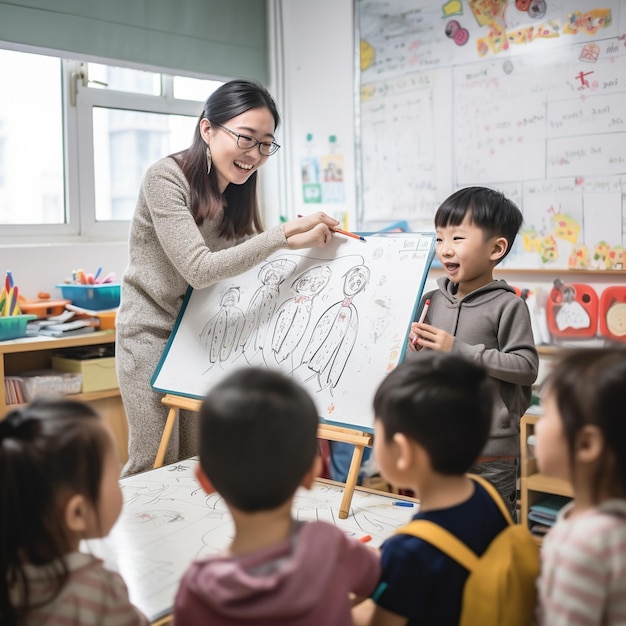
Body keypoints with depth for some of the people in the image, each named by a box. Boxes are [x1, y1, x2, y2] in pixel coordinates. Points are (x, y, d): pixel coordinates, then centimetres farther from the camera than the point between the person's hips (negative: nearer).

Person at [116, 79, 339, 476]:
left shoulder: (238, 191, 2)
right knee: (155, 463, -3)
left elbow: (246, 257, 2)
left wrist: (304, 240, -13)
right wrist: (285, 234, -31)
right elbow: (199, 269, -27)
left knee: (197, 458, 8)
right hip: (153, 328, -6)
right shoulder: (166, 178, -20)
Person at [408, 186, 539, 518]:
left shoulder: (507, 305, -10)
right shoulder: (432, 301, 5)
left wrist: (459, 350, -19)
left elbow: (527, 367, -18)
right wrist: (415, 348, -9)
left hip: (491, 454, -5)